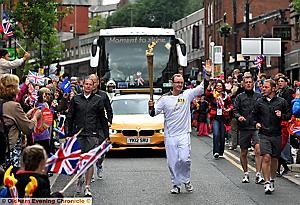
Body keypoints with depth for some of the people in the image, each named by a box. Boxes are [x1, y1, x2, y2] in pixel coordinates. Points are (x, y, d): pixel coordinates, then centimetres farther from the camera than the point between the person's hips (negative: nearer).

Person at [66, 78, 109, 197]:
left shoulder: (98, 100, 7)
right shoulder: (76, 99, 9)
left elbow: (102, 118, 10)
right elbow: (69, 117, 11)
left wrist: (103, 134, 5)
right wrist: (68, 133, 4)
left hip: (92, 134, -1)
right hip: (78, 134, 1)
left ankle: (87, 186, -4)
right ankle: (79, 180, 25)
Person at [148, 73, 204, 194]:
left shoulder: (187, 94, 1)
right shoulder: (165, 98, 2)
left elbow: (202, 88, -4)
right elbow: (154, 113, 2)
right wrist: (151, 108, -20)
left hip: (184, 134, -1)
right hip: (170, 136, 1)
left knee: (185, 159, -11)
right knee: (172, 162, 4)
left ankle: (186, 180, 13)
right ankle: (176, 184, 17)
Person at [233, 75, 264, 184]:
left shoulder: (258, 96, 7)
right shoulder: (240, 97, 7)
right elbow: (234, 110, 4)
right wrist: (238, 116, -15)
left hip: (256, 127, -1)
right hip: (244, 127, 1)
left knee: (258, 149, -18)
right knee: (243, 152, 9)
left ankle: (258, 174, -16)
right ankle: (246, 173, 26)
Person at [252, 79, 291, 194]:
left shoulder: (281, 102, 2)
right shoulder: (259, 102, 5)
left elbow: (289, 115, 9)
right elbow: (254, 115, 17)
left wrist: (282, 116, -11)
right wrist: (256, 123, 0)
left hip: (277, 134, 1)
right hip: (264, 134, -1)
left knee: (274, 159, 11)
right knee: (266, 157, -13)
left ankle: (272, 180, 31)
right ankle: (267, 183, -12)